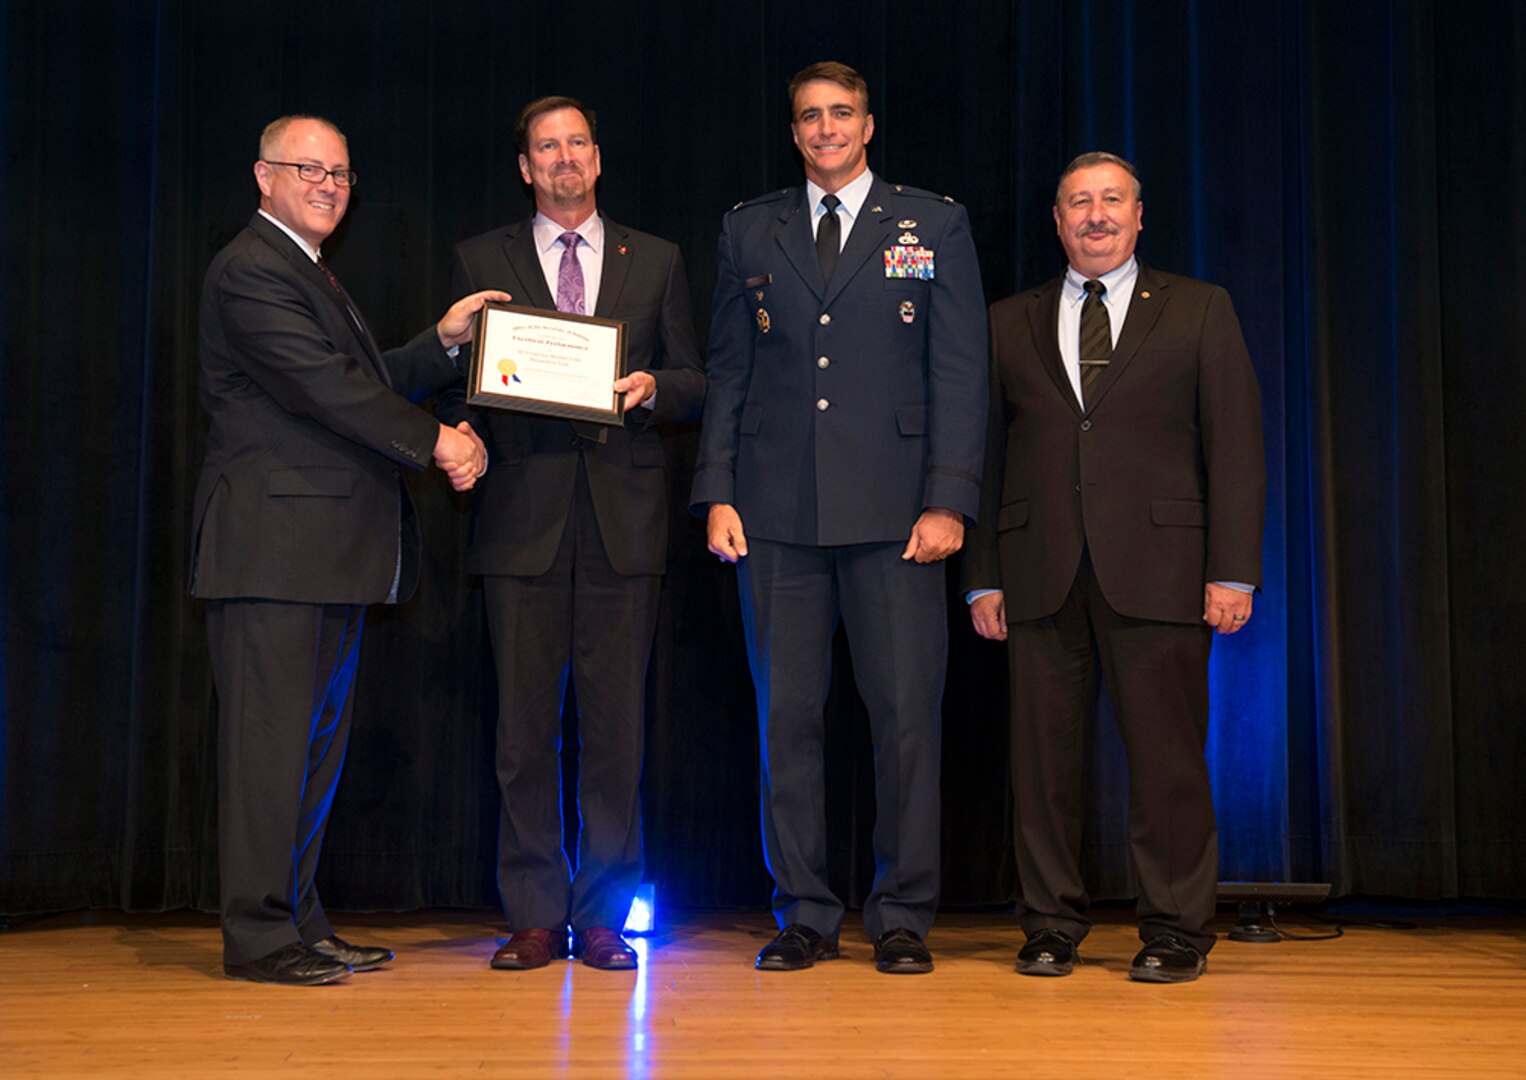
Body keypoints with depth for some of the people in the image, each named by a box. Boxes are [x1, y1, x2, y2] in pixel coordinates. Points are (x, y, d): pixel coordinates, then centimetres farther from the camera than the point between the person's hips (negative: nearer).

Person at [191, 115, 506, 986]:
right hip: (275, 544, -10)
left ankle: (300, 922, 18)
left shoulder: (312, 273, 24)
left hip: (333, 549, 10)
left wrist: (444, 342, 12)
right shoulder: (251, 269, -8)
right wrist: (434, 441, -15)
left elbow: (365, 385, 22)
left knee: (319, 739, 11)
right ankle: (257, 935, 1)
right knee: (271, 735, -6)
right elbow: (325, 385, -18)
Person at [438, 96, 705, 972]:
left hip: (624, 519, 1)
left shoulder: (656, 261, 14)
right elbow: (457, 384, 10)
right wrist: (462, 437, -11)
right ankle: (535, 918, 11)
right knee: (526, 729, 1)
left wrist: (651, 388, -8)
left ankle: (602, 917, 12)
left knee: (617, 728, 1)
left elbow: (696, 385, 13)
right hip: (524, 518, 0)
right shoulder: (481, 261, 12)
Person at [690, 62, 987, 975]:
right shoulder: (750, 232, 15)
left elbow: (960, 372, 2)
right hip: (778, 512, 2)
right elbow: (728, 372, 13)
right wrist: (717, 493, 2)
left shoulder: (934, 225, 9)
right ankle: (805, 916, 14)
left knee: (908, 714, -1)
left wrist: (948, 499, -7)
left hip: (893, 512, -2)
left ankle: (904, 917, 11)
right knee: (787, 715, 3)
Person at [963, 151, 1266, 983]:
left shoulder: (1198, 310, 10)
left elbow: (1235, 443, 4)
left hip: (1157, 570, -2)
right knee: (1044, 755, 4)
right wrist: (983, 576, 5)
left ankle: (1175, 931, 11)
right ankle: (1051, 925, 16)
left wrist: (1233, 570, -5)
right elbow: (985, 453, 13)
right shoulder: (1009, 323, 16)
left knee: (1166, 756, -2)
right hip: (1041, 572, 2)